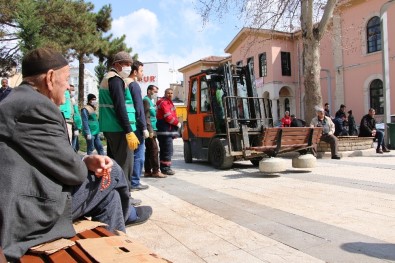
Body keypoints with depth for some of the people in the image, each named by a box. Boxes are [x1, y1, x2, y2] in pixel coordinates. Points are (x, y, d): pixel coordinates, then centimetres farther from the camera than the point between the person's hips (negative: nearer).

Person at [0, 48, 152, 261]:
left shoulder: (19, 101, 13)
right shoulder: (37, 106, -20)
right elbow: (72, 171, -18)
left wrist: (88, 161, -1)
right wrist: (87, 164, 6)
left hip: (20, 205, 10)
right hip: (29, 215, -10)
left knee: (110, 195, 15)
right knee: (112, 172, 2)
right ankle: (125, 215, 32)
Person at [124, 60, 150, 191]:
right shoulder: (134, 85, -11)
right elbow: (139, 109, -16)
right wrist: (144, 128, -14)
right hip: (135, 125, -9)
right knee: (138, 155, -2)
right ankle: (134, 183, 3)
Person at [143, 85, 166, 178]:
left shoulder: (150, 101, 21)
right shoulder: (146, 100, -9)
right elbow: (146, 117, -17)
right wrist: (150, 130, -21)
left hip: (151, 130, 10)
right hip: (150, 129, -10)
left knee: (149, 150, 10)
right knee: (154, 150, -9)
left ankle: (147, 171, 13)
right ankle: (155, 171, -6)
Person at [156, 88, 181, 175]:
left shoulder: (169, 102, 23)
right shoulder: (164, 102, -10)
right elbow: (168, 117, -19)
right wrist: (177, 123, -6)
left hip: (168, 130, 11)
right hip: (165, 130, -11)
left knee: (164, 150, 14)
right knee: (168, 150, -9)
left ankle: (164, 167, 21)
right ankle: (165, 168, -4)